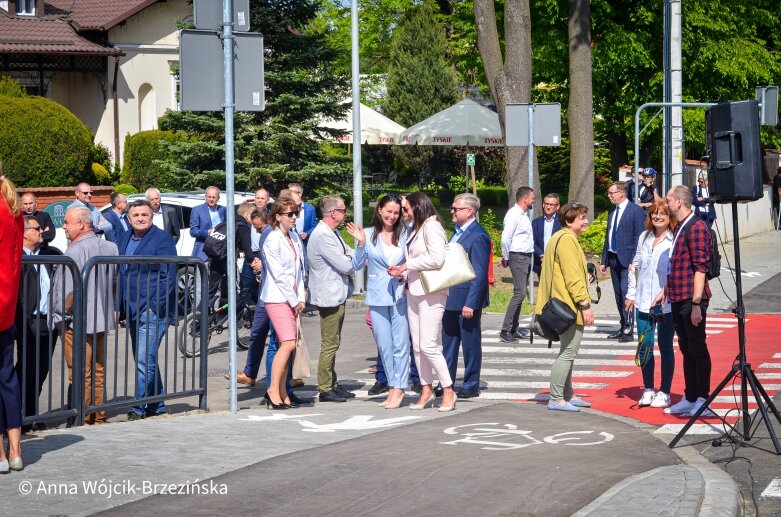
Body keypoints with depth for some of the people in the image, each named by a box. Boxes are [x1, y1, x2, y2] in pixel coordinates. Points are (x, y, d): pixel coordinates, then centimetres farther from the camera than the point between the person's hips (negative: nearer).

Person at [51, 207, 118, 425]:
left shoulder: (75, 251, -18)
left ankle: (82, 421, 4)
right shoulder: (110, 248, 5)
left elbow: (68, 291, -20)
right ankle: (99, 418, 21)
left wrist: (60, 314, -7)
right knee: (98, 373, 15)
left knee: (81, 376, -1)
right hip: (103, 320, 7)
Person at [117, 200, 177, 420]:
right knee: (145, 361, 13)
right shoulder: (125, 239, 16)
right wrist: (121, 309, 16)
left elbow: (168, 276, -11)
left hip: (153, 311, -8)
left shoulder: (162, 239, -6)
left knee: (145, 361, -12)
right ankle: (157, 406, 21)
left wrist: (155, 306, -16)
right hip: (133, 311, 8)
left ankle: (138, 408, -13)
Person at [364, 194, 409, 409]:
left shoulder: (403, 234, 5)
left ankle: (398, 389, 2)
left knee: (400, 343, -3)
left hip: (400, 294, 0)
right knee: (384, 345, 5)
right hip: (377, 297, 0)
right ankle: (393, 387, 15)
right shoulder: (369, 235, 2)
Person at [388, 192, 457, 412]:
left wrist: (407, 265, -13)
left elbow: (437, 258, -21)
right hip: (414, 292, 9)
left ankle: (448, 391, -2)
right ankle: (427, 390, 16)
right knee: (417, 345, 8)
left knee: (428, 345, -11)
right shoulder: (415, 229, 16)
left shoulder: (431, 227, -10)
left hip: (431, 293, -9)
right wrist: (402, 272, 3)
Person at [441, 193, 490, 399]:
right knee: (449, 342, 15)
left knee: (470, 343, 2)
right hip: (450, 299, 9)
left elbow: (479, 274, -20)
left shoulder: (478, 236, -17)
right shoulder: (457, 233, 12)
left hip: (467, 299, -9)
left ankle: (471, 386, 11)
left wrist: (470, 303, -22)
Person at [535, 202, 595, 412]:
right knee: (568, 352, -9)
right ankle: (556, 399, -8)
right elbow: (573, 276, -21)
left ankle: (568, 395, 25)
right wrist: (585, 305, -21)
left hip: (564, 306, 11)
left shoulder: (560, 237, 17)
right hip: (571, 306, -11)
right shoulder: (567, 240, -16)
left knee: (567, 352, 17)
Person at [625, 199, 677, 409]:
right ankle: (648, 389, 20)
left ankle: (664, 392, 14)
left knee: (665, 347, 5)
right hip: (644, 303, 5)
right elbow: (635, 265, 17)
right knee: (644, 346, 7)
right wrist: (631, 294, 14)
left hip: (667, 304, -5)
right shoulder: (644, 237, 9)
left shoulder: (676, 241, -10)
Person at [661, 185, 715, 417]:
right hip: (677, 300, 9)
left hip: (691, 300, -9)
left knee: (697, 348, -4)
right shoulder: (680, 228, 16)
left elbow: (700, 268, -18)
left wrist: (696, 303, -21)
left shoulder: (696, 227, -13)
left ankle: (702, 401, 0)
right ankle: (690, 399, 19)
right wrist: (665, 292, 24)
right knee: (686, 349, 13)